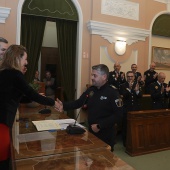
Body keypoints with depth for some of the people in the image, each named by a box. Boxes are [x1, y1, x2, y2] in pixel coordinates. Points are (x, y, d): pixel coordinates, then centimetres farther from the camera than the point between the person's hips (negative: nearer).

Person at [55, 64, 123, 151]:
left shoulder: (113, 93, -16)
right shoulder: (90, 90, 4)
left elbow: (118, 116, -20)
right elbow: (79, 102, 4)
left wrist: (99, 125, -22)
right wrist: (64, 105, -12)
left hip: (105, 134, -5)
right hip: (91, 131, 6)